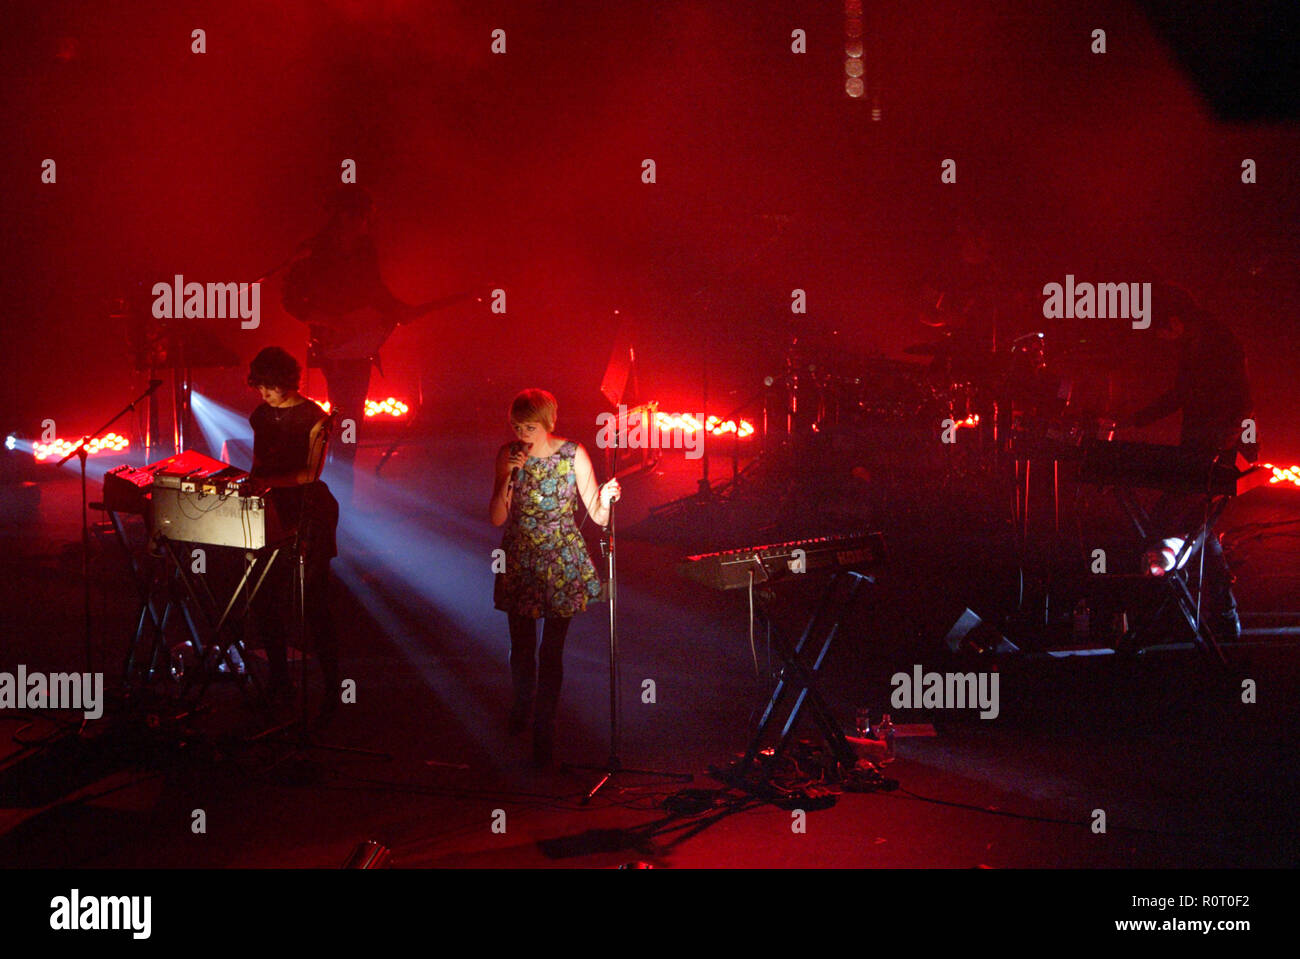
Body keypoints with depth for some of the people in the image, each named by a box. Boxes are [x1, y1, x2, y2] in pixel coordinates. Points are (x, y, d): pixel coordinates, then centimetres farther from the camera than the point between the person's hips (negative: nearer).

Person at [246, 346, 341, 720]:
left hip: (304, 513, -6)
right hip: (269, 511, 6)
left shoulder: (313, 417, -8)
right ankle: (278, 681, 22)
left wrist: (269, 482, -22)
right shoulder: (261, 414, 12)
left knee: (312, 606, -7)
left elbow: (310, 473, -12)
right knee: (266, 602, 8)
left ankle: (332, 689, 1)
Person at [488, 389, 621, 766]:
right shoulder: (508, 455, -2)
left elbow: (598, 516, -9)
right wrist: (509, 476, -19)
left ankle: (544, 731, 7)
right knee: (521, 644, 12)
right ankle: (521, 707, 41)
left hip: (562, 561, -2)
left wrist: (607, 498, -31)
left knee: (552, 650, -4)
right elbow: (496, 518, -6)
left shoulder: (573, 454, -8)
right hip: (518, 561, 2)